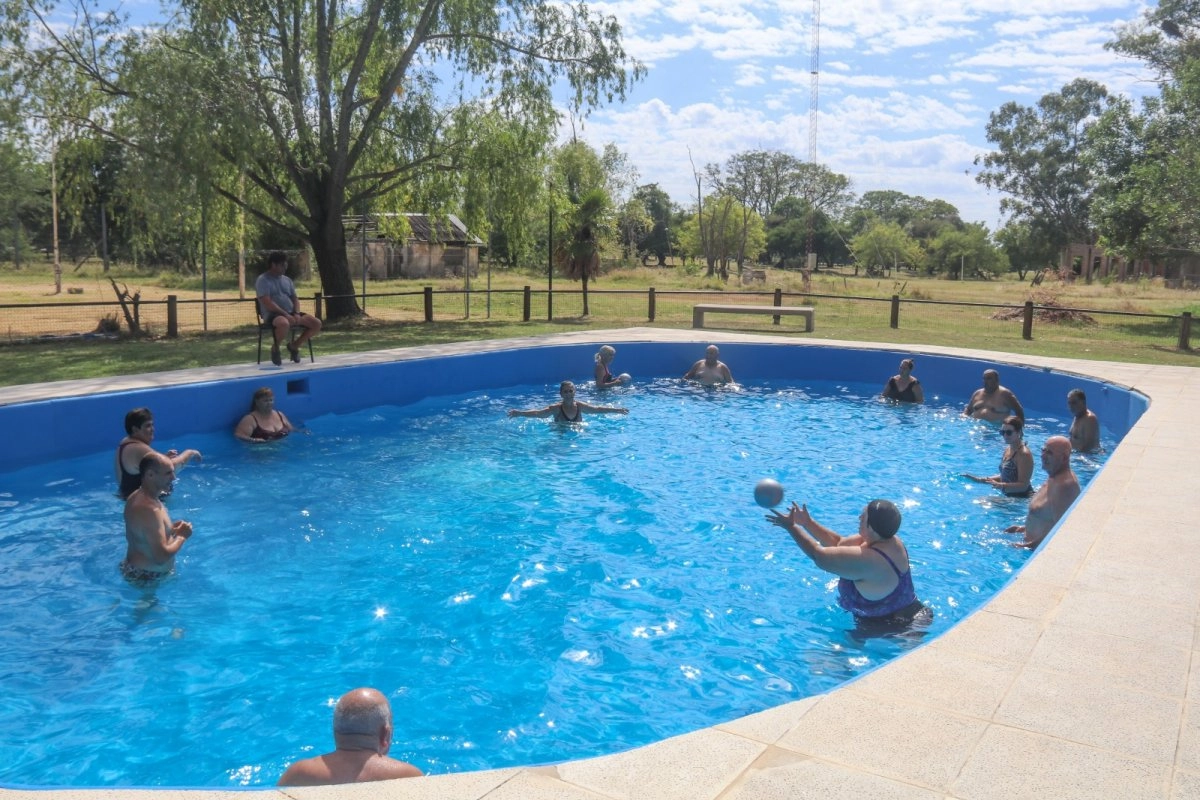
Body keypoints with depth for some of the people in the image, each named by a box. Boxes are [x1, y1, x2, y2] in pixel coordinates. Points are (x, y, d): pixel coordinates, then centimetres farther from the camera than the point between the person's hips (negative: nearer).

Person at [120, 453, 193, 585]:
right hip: (147, 577, -10)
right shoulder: (149, 509, -32)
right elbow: (161, 557, -35)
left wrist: (171, 530, 1)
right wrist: (181, 536, -19)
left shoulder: (137, 497, 1)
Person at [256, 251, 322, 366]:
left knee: (317, 323, -12)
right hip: (273, 314, -7)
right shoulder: (263, 280, -3)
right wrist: (285, 314, -21)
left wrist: (296, 314, -5)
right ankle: (275, 348, -11)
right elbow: (267, 303, -14)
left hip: (291, 313, 7)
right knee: (284, 324, -43)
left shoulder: (287, 280, 19)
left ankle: (294, 346, 8)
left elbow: (295, 299, 17)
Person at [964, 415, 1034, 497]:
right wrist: (982, 480, 11)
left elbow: (1023, 486, -21)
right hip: (1008, 495, 9)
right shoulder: (1008, 449, 10)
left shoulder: (1024, 454, -17)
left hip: (1022, 497, -9)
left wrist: (1000, 486, -33)